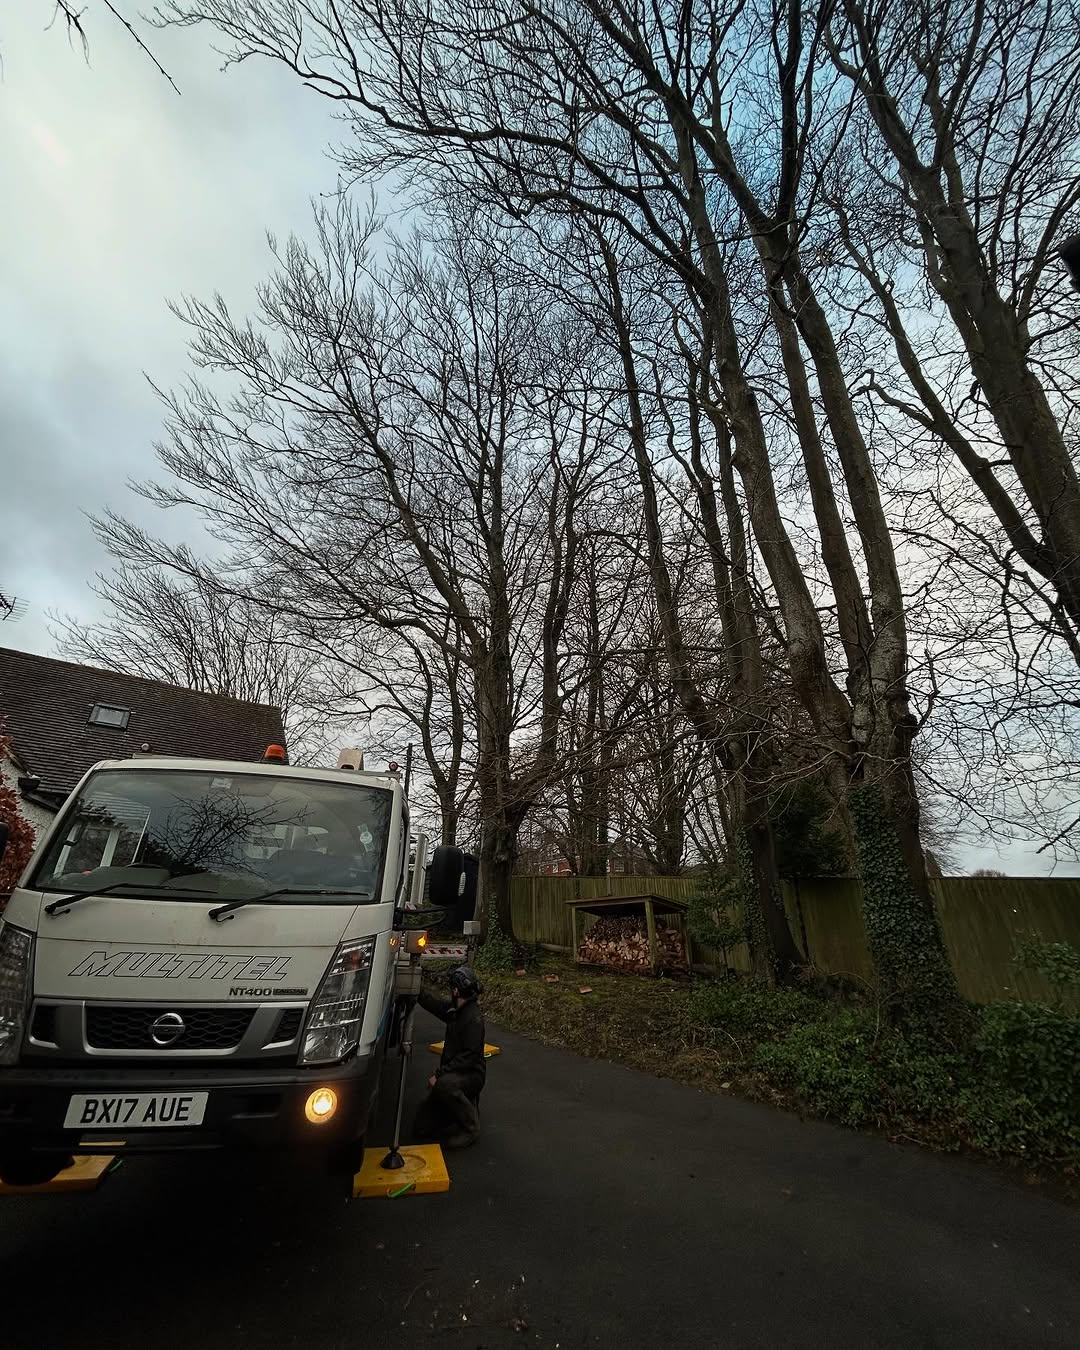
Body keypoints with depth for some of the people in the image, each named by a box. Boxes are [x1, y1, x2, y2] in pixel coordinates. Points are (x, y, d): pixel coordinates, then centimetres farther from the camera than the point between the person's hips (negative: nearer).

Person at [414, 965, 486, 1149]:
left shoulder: (474, 1017, -21)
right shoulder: (454, 1009, 4)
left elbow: (470, 1055, -27)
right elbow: (431, 1002, 15)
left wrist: (440, 1073, -28)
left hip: (471, 1075, -8)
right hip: (453, 1073, 8)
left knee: (445, 1084, -39)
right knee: (423, 1126, 6)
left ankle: (470, 1129, -18)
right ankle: (466, 1105, 20)